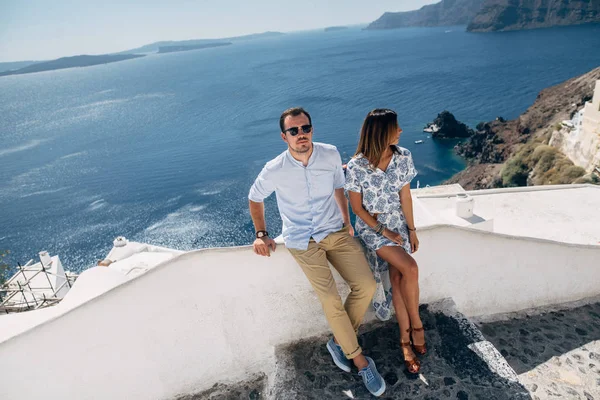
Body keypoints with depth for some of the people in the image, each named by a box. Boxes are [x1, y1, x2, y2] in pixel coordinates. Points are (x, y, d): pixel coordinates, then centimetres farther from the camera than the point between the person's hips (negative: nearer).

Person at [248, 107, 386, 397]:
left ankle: (339, 341, 16)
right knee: (331, 300, -14)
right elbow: (255, 198, 5)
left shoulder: (331, 154, -7)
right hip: (303, 241, -3)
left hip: (336, 231, 4)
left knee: (366, 286, -8)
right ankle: (360, 360, 9)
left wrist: (347, 221, 8)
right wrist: (261, 235, 2)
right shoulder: (275, 170, -13)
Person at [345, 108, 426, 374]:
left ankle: (405, 340, 16)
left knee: (398, 280, -2)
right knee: (410, 269, -20)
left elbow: (405, 197, -1)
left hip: (398, 225, 4)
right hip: (371, 228, -4)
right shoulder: (356, 166, -20)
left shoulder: (403, 157, -8)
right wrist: (383, 231, -13)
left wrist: (412, 230, 1)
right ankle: (416, 324, 6)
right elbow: (357, 207, -11)